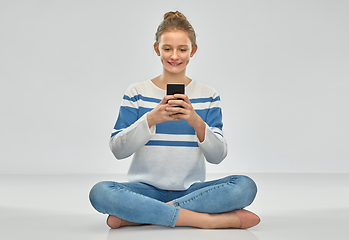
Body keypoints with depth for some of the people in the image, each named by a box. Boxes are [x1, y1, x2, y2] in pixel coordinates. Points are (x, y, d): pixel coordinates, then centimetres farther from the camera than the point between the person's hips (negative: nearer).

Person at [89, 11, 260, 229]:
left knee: (246, 186, -26)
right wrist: (151, 119, -20)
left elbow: (218, 156, -3)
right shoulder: (137, 93, 4)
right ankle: (210, 220, -26)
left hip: (191, 191, 1)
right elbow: (118, 149, -4)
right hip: (147, 189, -1)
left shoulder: (208, 96, 6)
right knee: (100, 192, -31)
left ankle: (135, 216, -22)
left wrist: (196, 122, -22)